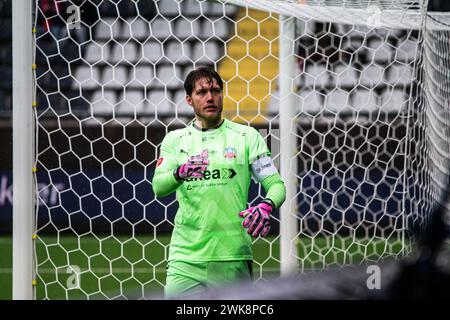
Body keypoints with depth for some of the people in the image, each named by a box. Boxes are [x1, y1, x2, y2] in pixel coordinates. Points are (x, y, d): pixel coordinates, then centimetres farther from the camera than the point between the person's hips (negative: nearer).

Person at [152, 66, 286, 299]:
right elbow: (158, 187, -3)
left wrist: (266, 207, -21)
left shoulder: (247, 136, 7)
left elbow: (276, 184, 3)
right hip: (185, 259, 1)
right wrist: (181, 172, -26)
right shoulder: (174, 140, 11)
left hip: (233, 259, -1)